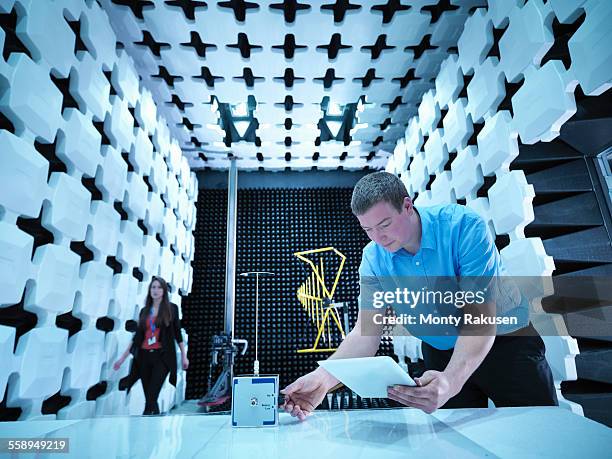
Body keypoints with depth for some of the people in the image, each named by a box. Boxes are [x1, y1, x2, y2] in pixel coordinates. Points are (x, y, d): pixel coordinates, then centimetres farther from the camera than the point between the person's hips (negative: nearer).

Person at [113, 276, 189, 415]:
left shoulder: (171, 308, 1)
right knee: (150, 398, 7)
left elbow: (177, 333, 3)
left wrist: (184, 355, 1)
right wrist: (123, 357, 14)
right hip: (144, 356, 4)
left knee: (151, 398, -11)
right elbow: (137, 336, 15)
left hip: (162, 356, -4)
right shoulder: (144, 311, 11)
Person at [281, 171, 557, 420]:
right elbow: (366, 334, -18)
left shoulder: (464, 226, -27)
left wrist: (450, 381, -47)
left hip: (506, 340, -2)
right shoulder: (374, 259, -15)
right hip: (441, 354, 3)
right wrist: (323, 377, -35)